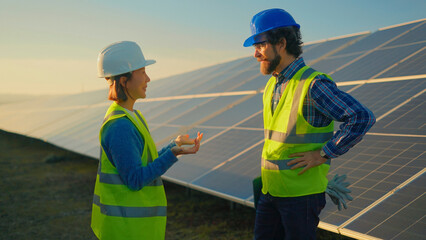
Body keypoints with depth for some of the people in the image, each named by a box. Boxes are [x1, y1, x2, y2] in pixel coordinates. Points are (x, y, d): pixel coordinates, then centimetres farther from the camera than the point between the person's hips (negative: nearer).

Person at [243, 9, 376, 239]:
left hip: (302, 194, -8)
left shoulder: (313, 84, -17)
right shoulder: (272, 85, 10)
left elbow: (362, 117, -24)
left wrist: (323, 155, -19)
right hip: (270, 191, 8)